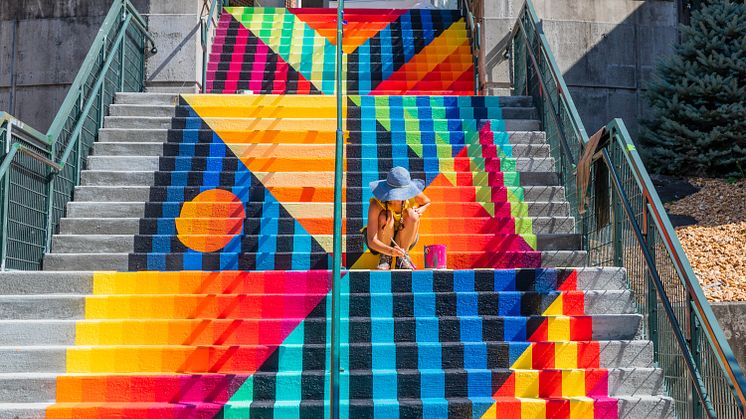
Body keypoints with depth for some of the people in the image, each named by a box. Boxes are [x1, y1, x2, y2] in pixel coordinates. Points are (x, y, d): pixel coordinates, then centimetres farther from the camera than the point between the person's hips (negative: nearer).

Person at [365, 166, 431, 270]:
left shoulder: (413, 195, -22)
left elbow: (427, 202, 6)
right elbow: (371, 241, -35)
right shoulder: (376, 204, -31)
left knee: (412, 215, -27)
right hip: (381, 243, -3)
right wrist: (391, 251, -54)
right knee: (386, 217, -32)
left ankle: (402, 258, -10)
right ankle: (384, 257, -11)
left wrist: (420, 210, -18)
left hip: (405, 239, 3)